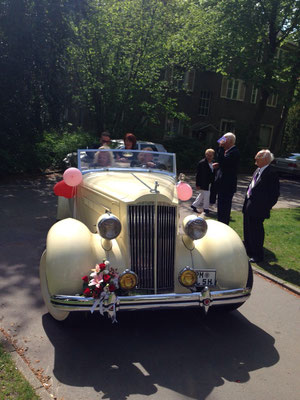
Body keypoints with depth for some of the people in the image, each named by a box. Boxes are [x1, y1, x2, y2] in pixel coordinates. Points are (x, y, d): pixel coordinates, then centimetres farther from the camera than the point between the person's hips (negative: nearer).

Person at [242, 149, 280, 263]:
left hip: (258, 208, -9)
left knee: (256, 232, 1)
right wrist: (247, 201, 11)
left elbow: (275, 194, -17)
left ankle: (258, 255, 17)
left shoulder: (271, 174, -17)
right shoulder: (258, 170, 9)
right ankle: (248, 249, 39)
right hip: (249, 205, 9)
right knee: (247, 229, 21)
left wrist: (266, 208, -15)